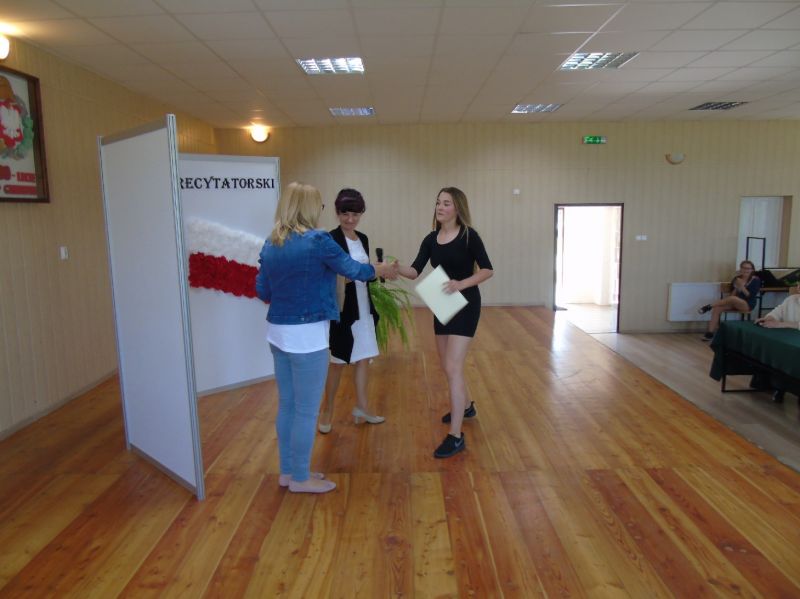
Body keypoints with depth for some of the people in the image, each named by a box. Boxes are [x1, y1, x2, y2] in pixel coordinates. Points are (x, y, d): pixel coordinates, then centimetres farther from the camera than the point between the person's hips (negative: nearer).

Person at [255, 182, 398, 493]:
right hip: (306, 335, -7)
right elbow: (352, 270, -2)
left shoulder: (270, 244, 6)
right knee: (306, 410, 6)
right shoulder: (318, 240, -14)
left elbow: (262, 290, 10)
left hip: (278, 332, 7)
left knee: (287, 405, 17)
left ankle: (288, 471, 30)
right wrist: (381, 269, 17)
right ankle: (300, 479, 19)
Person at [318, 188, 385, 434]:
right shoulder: (331, 239, -13)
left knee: (363, 358, 13)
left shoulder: (363, 239, 10)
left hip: (363, 307, 7)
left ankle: (361, 407, 28)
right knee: (338, 362, 4)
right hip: (344, 307, -7)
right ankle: (326, 410, 22)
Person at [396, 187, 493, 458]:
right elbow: (416, 271, -4)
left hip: (465, 305, -6)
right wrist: (396, 268, -25)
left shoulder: (468, 236, -10)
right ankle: (465, 406, 43)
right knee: (448, 366, 17)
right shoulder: (431, 239, 5)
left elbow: (487, 270, -10)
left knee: (453, 368, -12)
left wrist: (461, 284, -25)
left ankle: (456, 436, -6)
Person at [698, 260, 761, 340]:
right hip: (734, 303, 5)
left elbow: (750, 296, -14)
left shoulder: (756, 280, -4)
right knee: (717, 308, -23)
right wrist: (736, 287, -12)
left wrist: (741, 286, -22)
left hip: (747, 304, -5)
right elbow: (732, 294, 8)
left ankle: (709, 306, -25)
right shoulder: (736, 279, 8)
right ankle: (710, 332, -28)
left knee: (732, 299, -38)